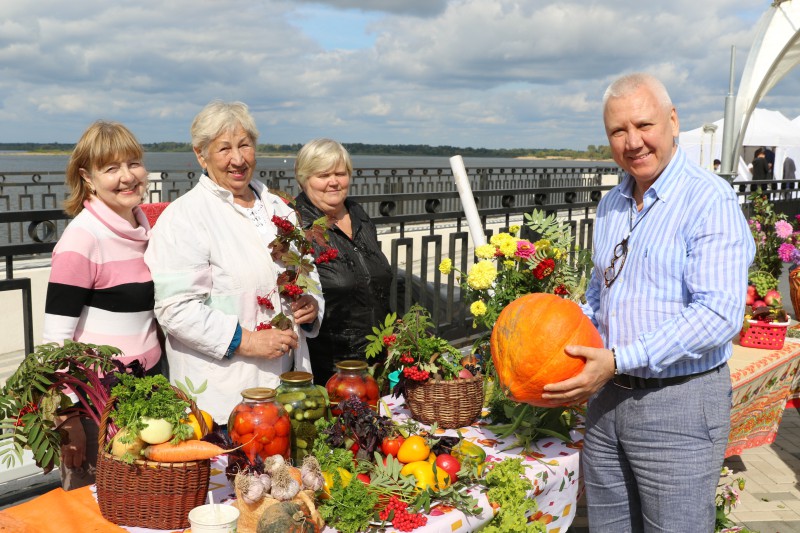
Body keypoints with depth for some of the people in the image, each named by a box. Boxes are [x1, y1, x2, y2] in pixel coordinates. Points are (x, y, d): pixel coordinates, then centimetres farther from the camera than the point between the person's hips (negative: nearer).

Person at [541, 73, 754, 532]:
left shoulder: (710, 199, -13)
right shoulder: (611, 205, 11)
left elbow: (719, 314, -23)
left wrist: (617, 360, -25)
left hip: (679, 404, -7)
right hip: (607, 397, 7)